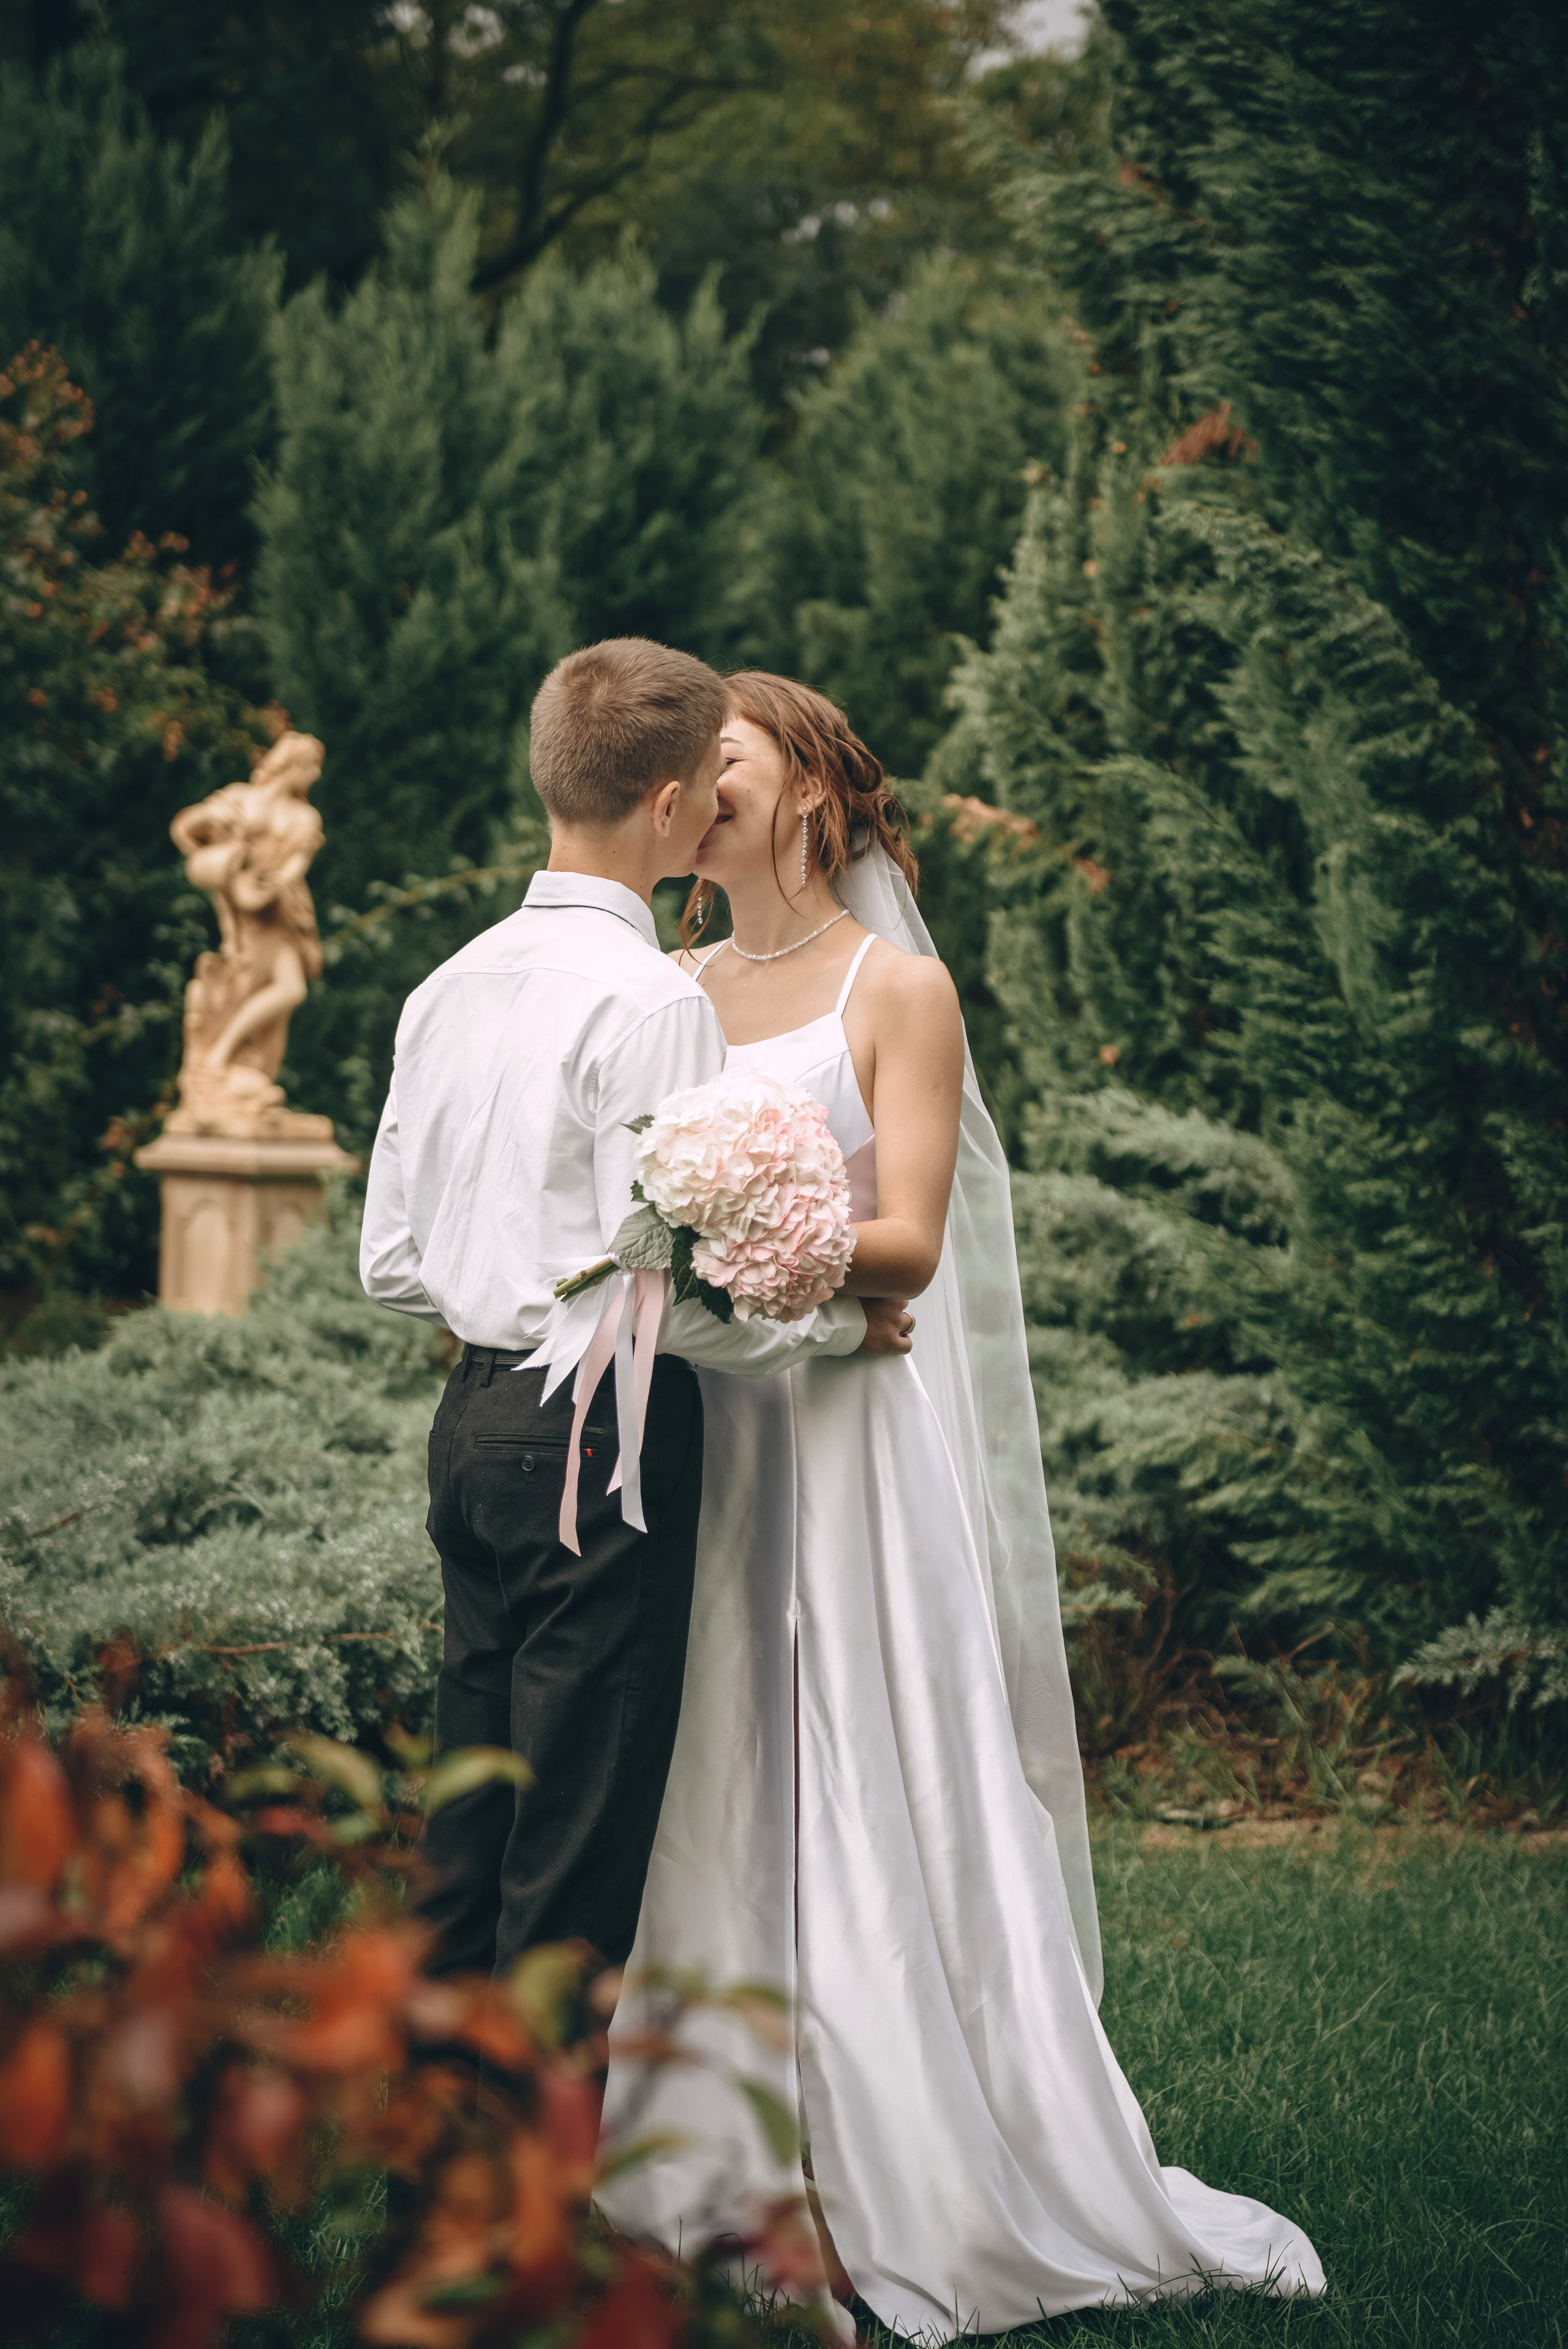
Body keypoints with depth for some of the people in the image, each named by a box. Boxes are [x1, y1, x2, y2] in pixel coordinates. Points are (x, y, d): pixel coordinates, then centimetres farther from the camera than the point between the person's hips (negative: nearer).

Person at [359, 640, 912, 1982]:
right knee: (580, 1860, -2)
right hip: (603, 1440, -8)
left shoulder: (450, 988, 9)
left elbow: (392, 1264, 13)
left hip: (476, 1422, 8)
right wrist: (834, 1326, -4)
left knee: (468, 1835, 13)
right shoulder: (649, 1002, -15)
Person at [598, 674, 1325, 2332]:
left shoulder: (898, 988, 0)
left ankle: (893, 2179, 3)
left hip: (847, 1435, -4)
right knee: (709, 1801, 4)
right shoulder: (668, 987, 14)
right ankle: (722, 2151, 11)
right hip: (693, 1431, 5)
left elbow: (909, 1244, -8)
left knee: (865, 1800, -3)